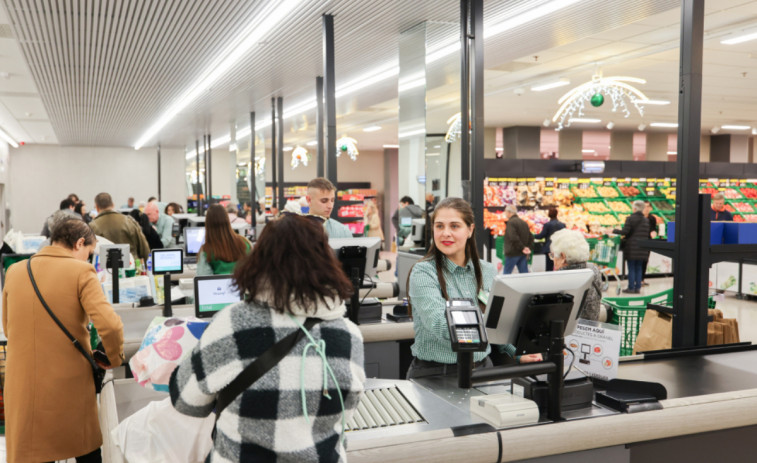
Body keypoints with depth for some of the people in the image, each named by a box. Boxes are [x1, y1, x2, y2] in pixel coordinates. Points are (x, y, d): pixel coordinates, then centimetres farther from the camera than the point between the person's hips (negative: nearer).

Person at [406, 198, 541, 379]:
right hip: (434, 373, -5)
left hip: (481, 368, 5)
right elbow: (442, 328, -21)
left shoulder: (488, 271, 9)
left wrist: (518, 352, 5)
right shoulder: (423, 272, -8)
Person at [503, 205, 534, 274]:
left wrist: (522, 248, -18)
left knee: (507, 273, 2)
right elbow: (531, 237, 16)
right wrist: (528, 248, 8)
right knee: (524, 273, 7)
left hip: (513, 253, -8)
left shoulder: (511, 222, -13)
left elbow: (513, 238, -25)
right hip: (523, 254, 8)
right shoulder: (524, 222, 14)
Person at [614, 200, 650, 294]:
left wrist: (614, 231, -2)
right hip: (642, 248, 5)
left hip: (632, 247, -5)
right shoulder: (646, 220, 9)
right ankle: (638, 287, 11)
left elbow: (624, 232, -14)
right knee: (638, 268, 10)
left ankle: (631, 288, 2)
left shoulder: (630, 219, -9)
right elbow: (647, 234, 10)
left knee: (631, 268, 0)